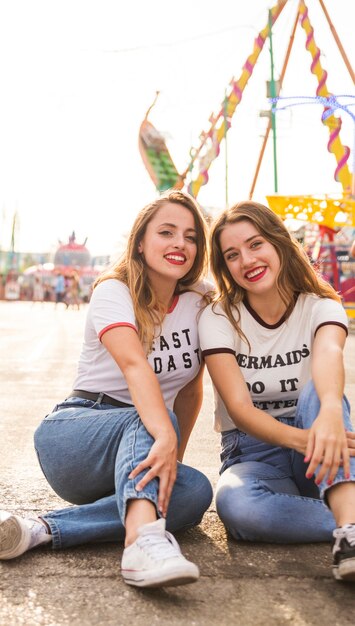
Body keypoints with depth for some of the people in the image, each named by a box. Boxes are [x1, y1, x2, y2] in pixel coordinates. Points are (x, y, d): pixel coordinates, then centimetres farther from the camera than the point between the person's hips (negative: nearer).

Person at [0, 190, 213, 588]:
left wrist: (174, 456, 7)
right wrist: (164, 436, -47)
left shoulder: (200, 303, 5)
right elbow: (134, 365, -32)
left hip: (133, 454, 5)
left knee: (195, 492, -28)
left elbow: (190, 387, 12)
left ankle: (41, 530, -34)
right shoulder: (113, 291, -12)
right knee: (145, 421, -36)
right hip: (71, 433, -4)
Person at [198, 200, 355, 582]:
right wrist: (303, 439, -37)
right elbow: (239, 407, -17)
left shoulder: (321, 307, -3)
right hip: (253, 452, 0)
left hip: (316, 462, 1)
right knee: (235, 504, -36)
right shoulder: (218, 318, -4)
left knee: (316, 391, -33)